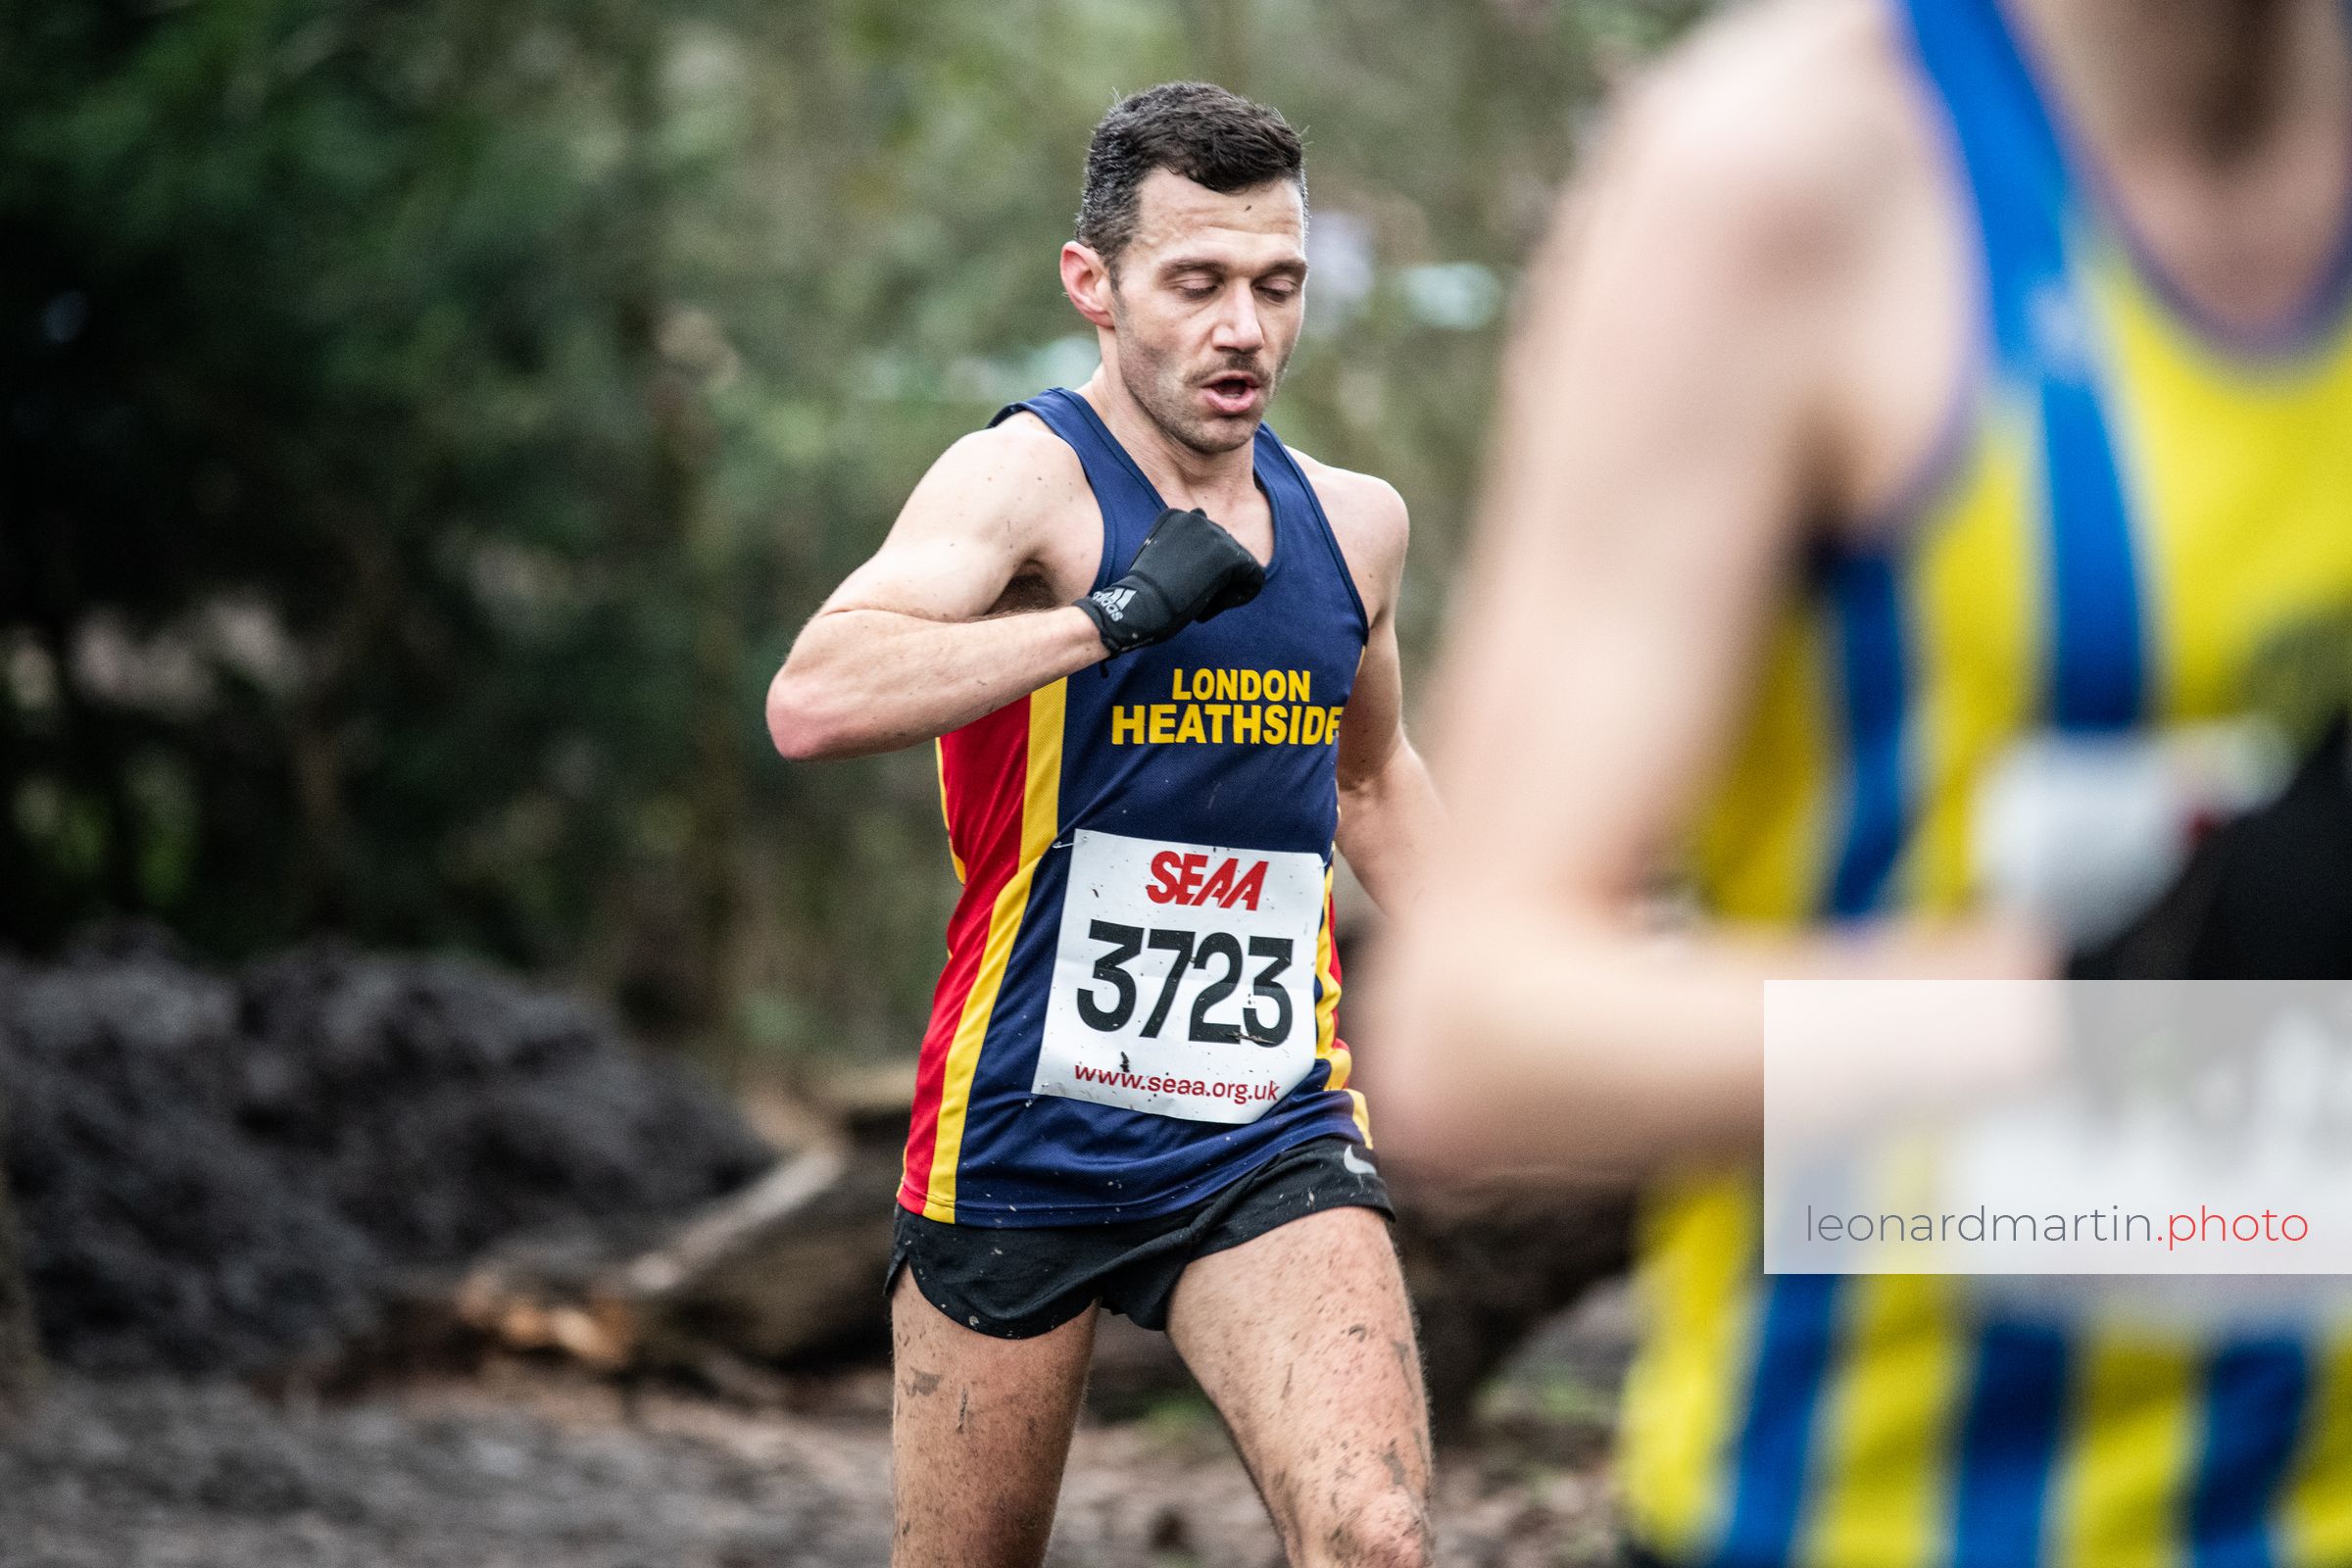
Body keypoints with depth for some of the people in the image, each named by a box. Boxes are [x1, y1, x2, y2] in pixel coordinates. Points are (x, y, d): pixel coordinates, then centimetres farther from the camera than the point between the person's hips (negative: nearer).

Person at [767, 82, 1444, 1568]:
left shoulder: (1356, 520, 8)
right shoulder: (1028, 475, -12)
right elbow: (812, 703, -31)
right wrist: (1114, 615, -30)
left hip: (1270, 1133, 4)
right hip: (1024, 1135, -3)